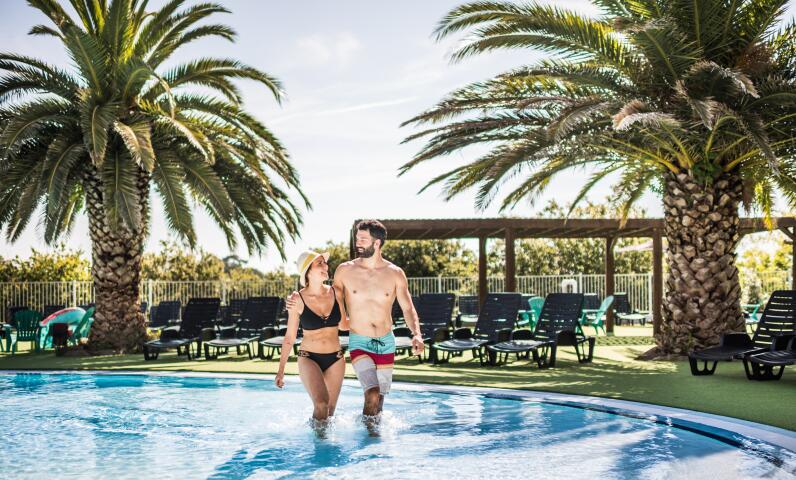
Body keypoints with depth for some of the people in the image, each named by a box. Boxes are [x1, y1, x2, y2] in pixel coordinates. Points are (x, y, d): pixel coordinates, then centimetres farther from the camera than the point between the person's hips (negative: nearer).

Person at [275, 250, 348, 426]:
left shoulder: (336, 293, -1)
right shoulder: (298, 300, -9)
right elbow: (289, 337, 1)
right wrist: (281, 370, 4)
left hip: (335, 359, 3)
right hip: (309, 358, -3)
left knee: (330, 409, 9)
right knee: (321, 404, -25)